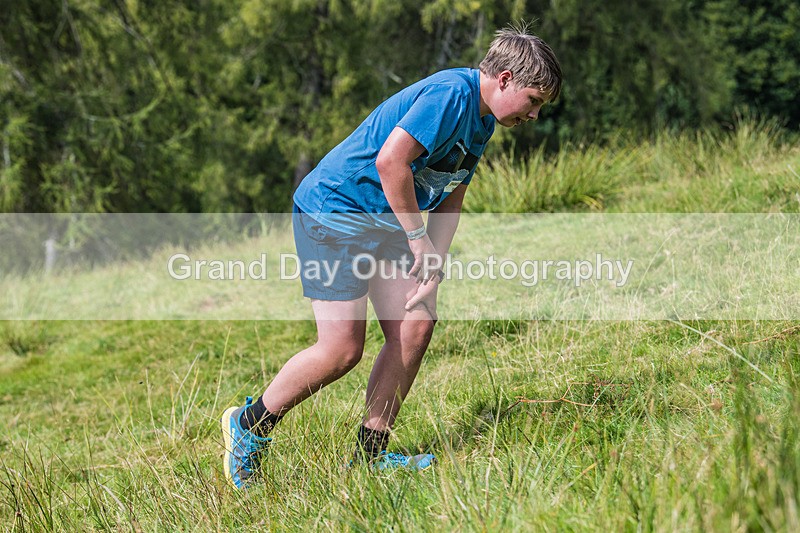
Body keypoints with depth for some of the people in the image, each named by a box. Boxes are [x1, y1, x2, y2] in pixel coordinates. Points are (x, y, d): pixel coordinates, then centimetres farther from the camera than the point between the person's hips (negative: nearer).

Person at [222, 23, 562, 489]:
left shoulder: (481, 119, 11)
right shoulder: (451, 93, -22)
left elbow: (450, 198, 15)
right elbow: (390, 161, -30)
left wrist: (435, 265, 2)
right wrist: (419, 239, -21)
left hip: (385, 223, 10)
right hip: (333, 211, -10)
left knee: (416, 326, -1)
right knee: (342, 349, -12)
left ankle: (370, 454, 9)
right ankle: (250, 425, 9)